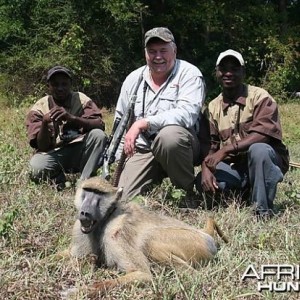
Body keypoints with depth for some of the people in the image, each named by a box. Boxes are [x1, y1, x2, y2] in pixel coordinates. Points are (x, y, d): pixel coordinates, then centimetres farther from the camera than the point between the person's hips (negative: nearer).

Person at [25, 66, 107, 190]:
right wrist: (44, 123, -31)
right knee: (36, 167, -34)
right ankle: (58, 178, 1)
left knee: (98, 135, -27)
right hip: (53, 154, -1)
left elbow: (100, 125, -19)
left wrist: (72, 118, -35)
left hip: (79, 153, 1)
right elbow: (42, 147, -11)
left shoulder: (81, 99, -4)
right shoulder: (39, 108, -5)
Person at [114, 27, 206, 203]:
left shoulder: (189, 74, -6)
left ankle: (188, 192, -14)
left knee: (169, 135, -38)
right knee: (124, 198, -13)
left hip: (179, 146, -4)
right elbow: (120, 120, 20)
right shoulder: (134, 79, 11)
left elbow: (187, 114, -22)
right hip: (143, 149, 4)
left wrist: (143, 123, -26)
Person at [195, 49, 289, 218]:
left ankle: (264, 210, -20)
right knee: (202, 183, -24)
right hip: (233, 167, 4)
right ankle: (244, 192, 3)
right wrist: (206, 168, -18)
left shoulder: (259, 97, -8)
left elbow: (264, 134, -23)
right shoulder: (213, 107, 8)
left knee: (258, 149, -38)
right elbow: (210, 145, 5)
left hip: (266, 161, -4)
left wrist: (225, 150, -28)